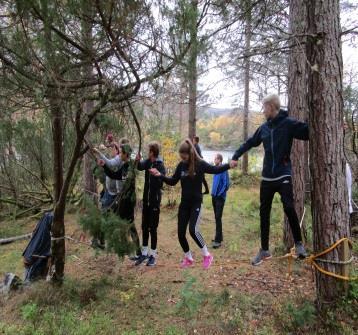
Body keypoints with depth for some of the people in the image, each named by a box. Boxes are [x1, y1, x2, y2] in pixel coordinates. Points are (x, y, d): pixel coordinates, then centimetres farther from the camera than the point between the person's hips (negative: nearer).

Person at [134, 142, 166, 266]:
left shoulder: (160, 165, -13)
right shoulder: (147, 162, 3)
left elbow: (161, 183, -19)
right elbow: (140, 167, -15)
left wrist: (158, 175, -38)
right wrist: (138, 161, -33)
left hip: (155, 201, -6)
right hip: (146, 200, 6)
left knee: (153, 228, 3)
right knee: (144, 227, 13)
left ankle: (153, 255, 16)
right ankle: (144, 252, 27)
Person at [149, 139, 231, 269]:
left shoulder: (200, 164, -10)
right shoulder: (181, 165, 3)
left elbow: (215, 170, -6)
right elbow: (173, 181, 9)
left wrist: (229, 165, -21)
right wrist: (160, 175, -3)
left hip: (196, 203, -5)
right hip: (184, 203, 5)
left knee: (193, 230, -18)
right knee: (181, 233, 4)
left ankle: (207, 255, 6)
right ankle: (188, 258, 26)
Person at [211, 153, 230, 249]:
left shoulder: (223, 170, -12)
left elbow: (226, 184, -17)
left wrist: (220, 194, -15)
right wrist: (213, 192, 11)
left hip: (220, 198, -8)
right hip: (214, 197, 8)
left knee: (218, 218, -7)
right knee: (216, 218, 14)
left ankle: (218, 240, -3)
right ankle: (219, 237, 25)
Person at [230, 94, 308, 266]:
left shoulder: (289, 123, -6)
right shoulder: (264, 128, 9)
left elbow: (309, 132, -15)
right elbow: (249, 142, 19)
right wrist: (236, 157, 20)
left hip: (283, 175, -5)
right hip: (267, 177, 5)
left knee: (289, 208, -16)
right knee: (264, 214, 8)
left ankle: (299, 243, 10)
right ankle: (264, 250, 21)